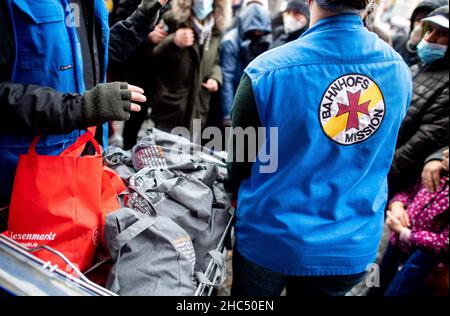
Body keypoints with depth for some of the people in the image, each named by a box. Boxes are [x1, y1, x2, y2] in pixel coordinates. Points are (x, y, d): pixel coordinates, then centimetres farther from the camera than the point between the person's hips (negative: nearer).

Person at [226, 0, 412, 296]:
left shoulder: (267, 70, -23)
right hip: (354, 246, 4)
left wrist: (233, 187, 15)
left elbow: (240, 157, -8)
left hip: (270, 239, -3)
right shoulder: (399, 69, -8)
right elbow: (375, 161, 6)